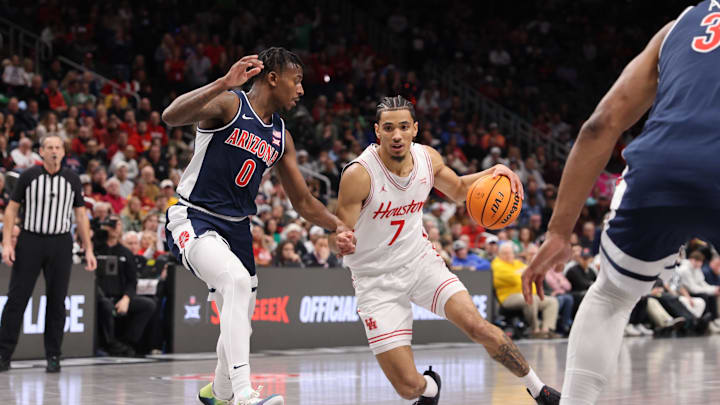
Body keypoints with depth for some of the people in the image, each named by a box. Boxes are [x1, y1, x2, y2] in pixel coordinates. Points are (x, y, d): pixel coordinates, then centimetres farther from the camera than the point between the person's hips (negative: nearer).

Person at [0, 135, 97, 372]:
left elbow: (81, 215, 10)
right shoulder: (29, 176, 1)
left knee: (57, 301, 3)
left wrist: (88, 249, 4)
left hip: (60, 244, 2)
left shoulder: (72, 179, 6)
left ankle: (53, 356, 10)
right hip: (30, 240, -1)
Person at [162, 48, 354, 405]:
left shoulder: (281, 138, 9)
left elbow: (302, 200, 16)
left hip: (235, 227, 8)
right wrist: (223, 84, -39)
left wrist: (339, 227, 3)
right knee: (236, 280, -32)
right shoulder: (227, 104, -11)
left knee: (240, 318, 16)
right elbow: (171, 117, -30)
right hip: (192, 219, -8)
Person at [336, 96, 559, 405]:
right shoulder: (359, 174, -23)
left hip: (421, 261, 4)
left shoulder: (427, 158, -6)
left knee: (478, 327, -14)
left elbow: (458, 189, 15)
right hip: (377, 280, -4)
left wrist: (491, 173, -5)